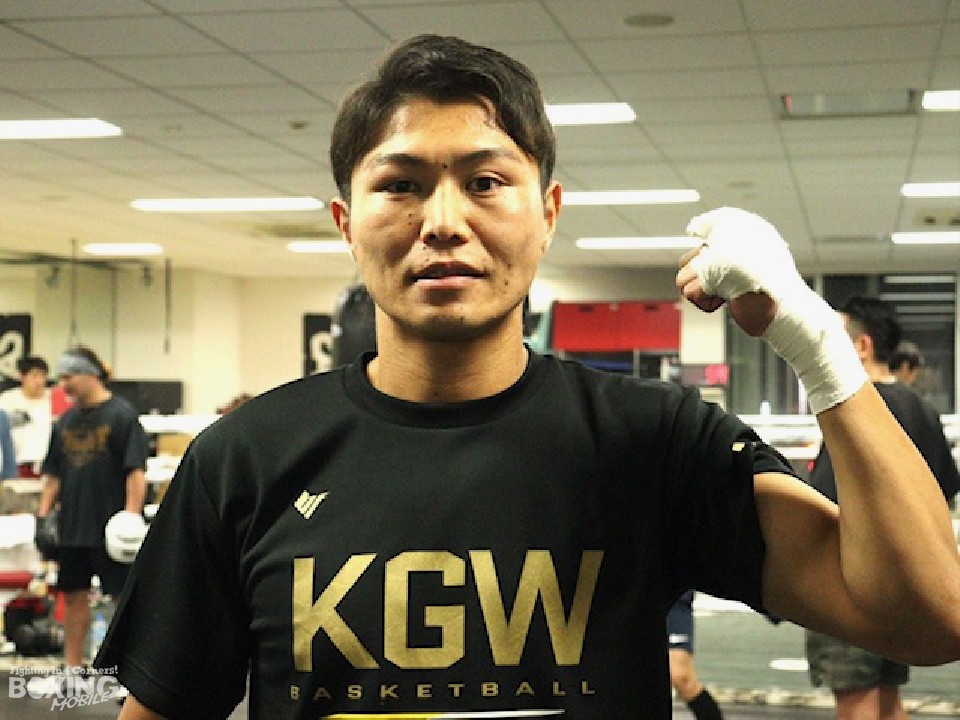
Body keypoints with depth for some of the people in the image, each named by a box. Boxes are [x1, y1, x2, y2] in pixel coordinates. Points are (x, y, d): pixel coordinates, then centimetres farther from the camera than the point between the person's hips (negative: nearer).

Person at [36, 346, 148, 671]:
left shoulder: (122, 415, -9)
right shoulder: (66, 421, 11)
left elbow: (136, 471, -13)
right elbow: (53, 474, 17)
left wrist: (131, 516, -19)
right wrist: (43, 514, 9)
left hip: (110, 528, -7)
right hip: (72, 528, 7)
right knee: (74, 595, 12)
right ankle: (72, 668, 22)